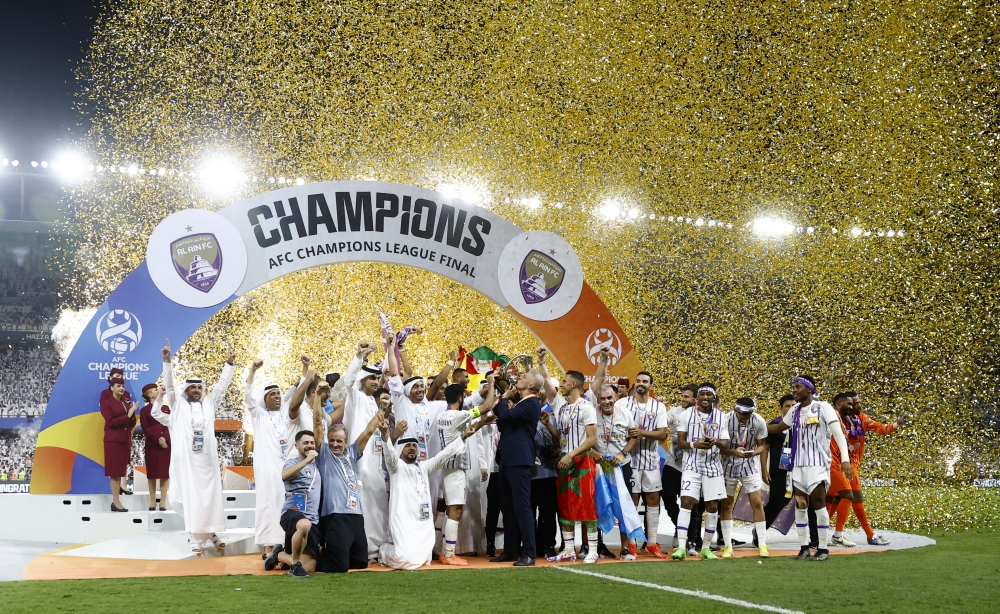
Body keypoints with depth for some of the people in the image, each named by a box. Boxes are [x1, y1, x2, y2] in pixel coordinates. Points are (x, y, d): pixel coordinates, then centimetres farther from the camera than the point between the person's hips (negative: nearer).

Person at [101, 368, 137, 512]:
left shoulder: (126, 401, 12)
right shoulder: (106, 402, -5)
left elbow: (131, 424, 11)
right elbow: (111, 422, -16)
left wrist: (132, 413, -8)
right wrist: (128, 415, -16)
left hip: (125, 439, 6)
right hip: (113, 440, -6)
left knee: (120, 470, 8)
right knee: (115, 471, -5)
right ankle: (116, 502, -4)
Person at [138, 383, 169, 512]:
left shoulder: (166, 408, 12)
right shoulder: (144, 410, 3)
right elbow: (145, 429, -5)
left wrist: (165, 438, -11)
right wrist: (158, 439, -16)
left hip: (167, 444, 2)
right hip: (152, 445, -2)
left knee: (165, 472, 0)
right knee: (152, 473, 1)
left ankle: (163, 501, 2)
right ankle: (152, 501, 7)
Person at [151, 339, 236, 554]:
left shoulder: (209, 403, 14)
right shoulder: (178, 404, 9)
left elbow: (222, 385, 10)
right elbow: (169, 384, 1)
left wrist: (229, 364, 1)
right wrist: (167, 360, -11)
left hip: (207, 458, 2)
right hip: (186, 459, -2)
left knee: (211, 495, 2)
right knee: (191, 497, -4)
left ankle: (211, 532, 13)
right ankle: (197, 538, -2)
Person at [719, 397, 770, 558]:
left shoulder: (759, 422, -14)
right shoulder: (725, 420, -20)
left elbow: (761, 445, -2)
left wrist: (753, 453, -24)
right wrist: (734, 452, -32)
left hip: (750, 464, 1)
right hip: (728, 464, -1)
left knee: (757, 503, -4)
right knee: (726, 505, 3)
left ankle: (762, 544, 4)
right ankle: (728, 546, 12)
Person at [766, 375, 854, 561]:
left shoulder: (823, 408, -8)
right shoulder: (795, 411, 11)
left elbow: (838, 433, -14)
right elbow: (779, 427, 28)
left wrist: (845, 459, -24)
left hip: (818, 464, -6)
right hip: (798, 465, 6)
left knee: (818, 504, -7)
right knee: (800, 506, 5)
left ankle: (823, 549, 1)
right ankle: (804, 547, 13)